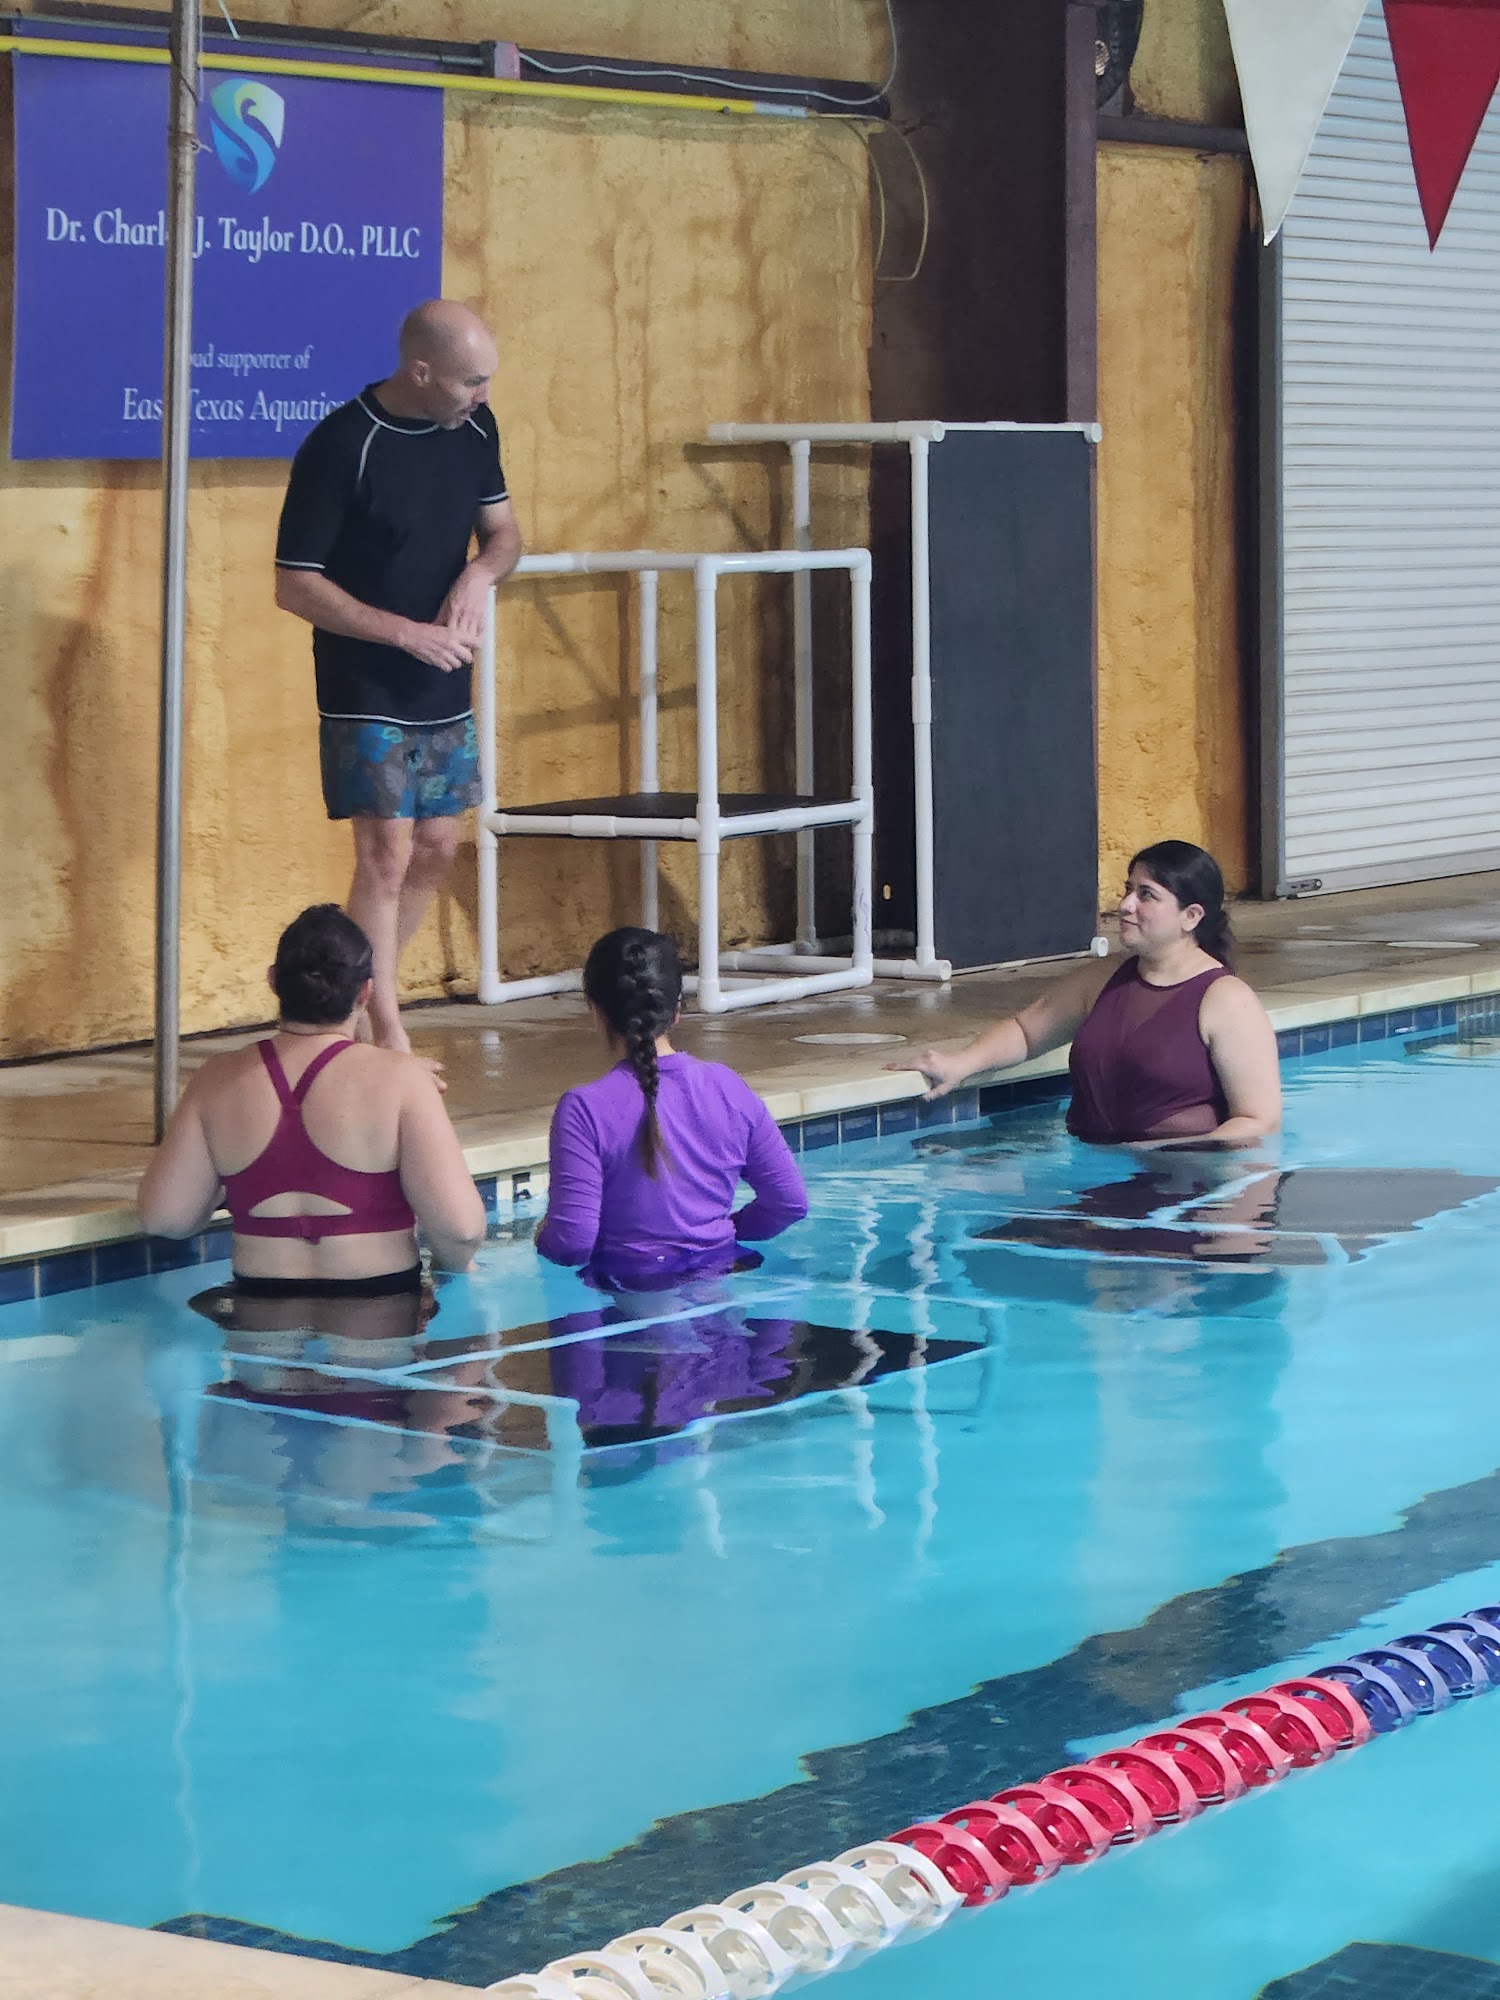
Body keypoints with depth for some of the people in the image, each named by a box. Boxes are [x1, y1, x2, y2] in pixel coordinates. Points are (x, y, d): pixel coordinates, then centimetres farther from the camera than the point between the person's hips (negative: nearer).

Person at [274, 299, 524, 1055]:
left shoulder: (473, 428, 1)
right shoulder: (340, 447, -19)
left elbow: (502, 530, 14)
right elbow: (295, 586, -16)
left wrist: (481, 573, -10)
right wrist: (407, 633, -20)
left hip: (445, 689, 7)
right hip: (366, 696, -7)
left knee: (436, 850, 10)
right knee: (386, 857, -7)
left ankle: (360, 994, 26)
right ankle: (388, 1036, -1)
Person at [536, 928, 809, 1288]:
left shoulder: (585, 1110, -12)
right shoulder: (729, 1089, 2)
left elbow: (572, 1243, -15)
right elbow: (791, 1202, 8)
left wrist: (542, 1237, 8)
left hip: (631, 1292, -5)